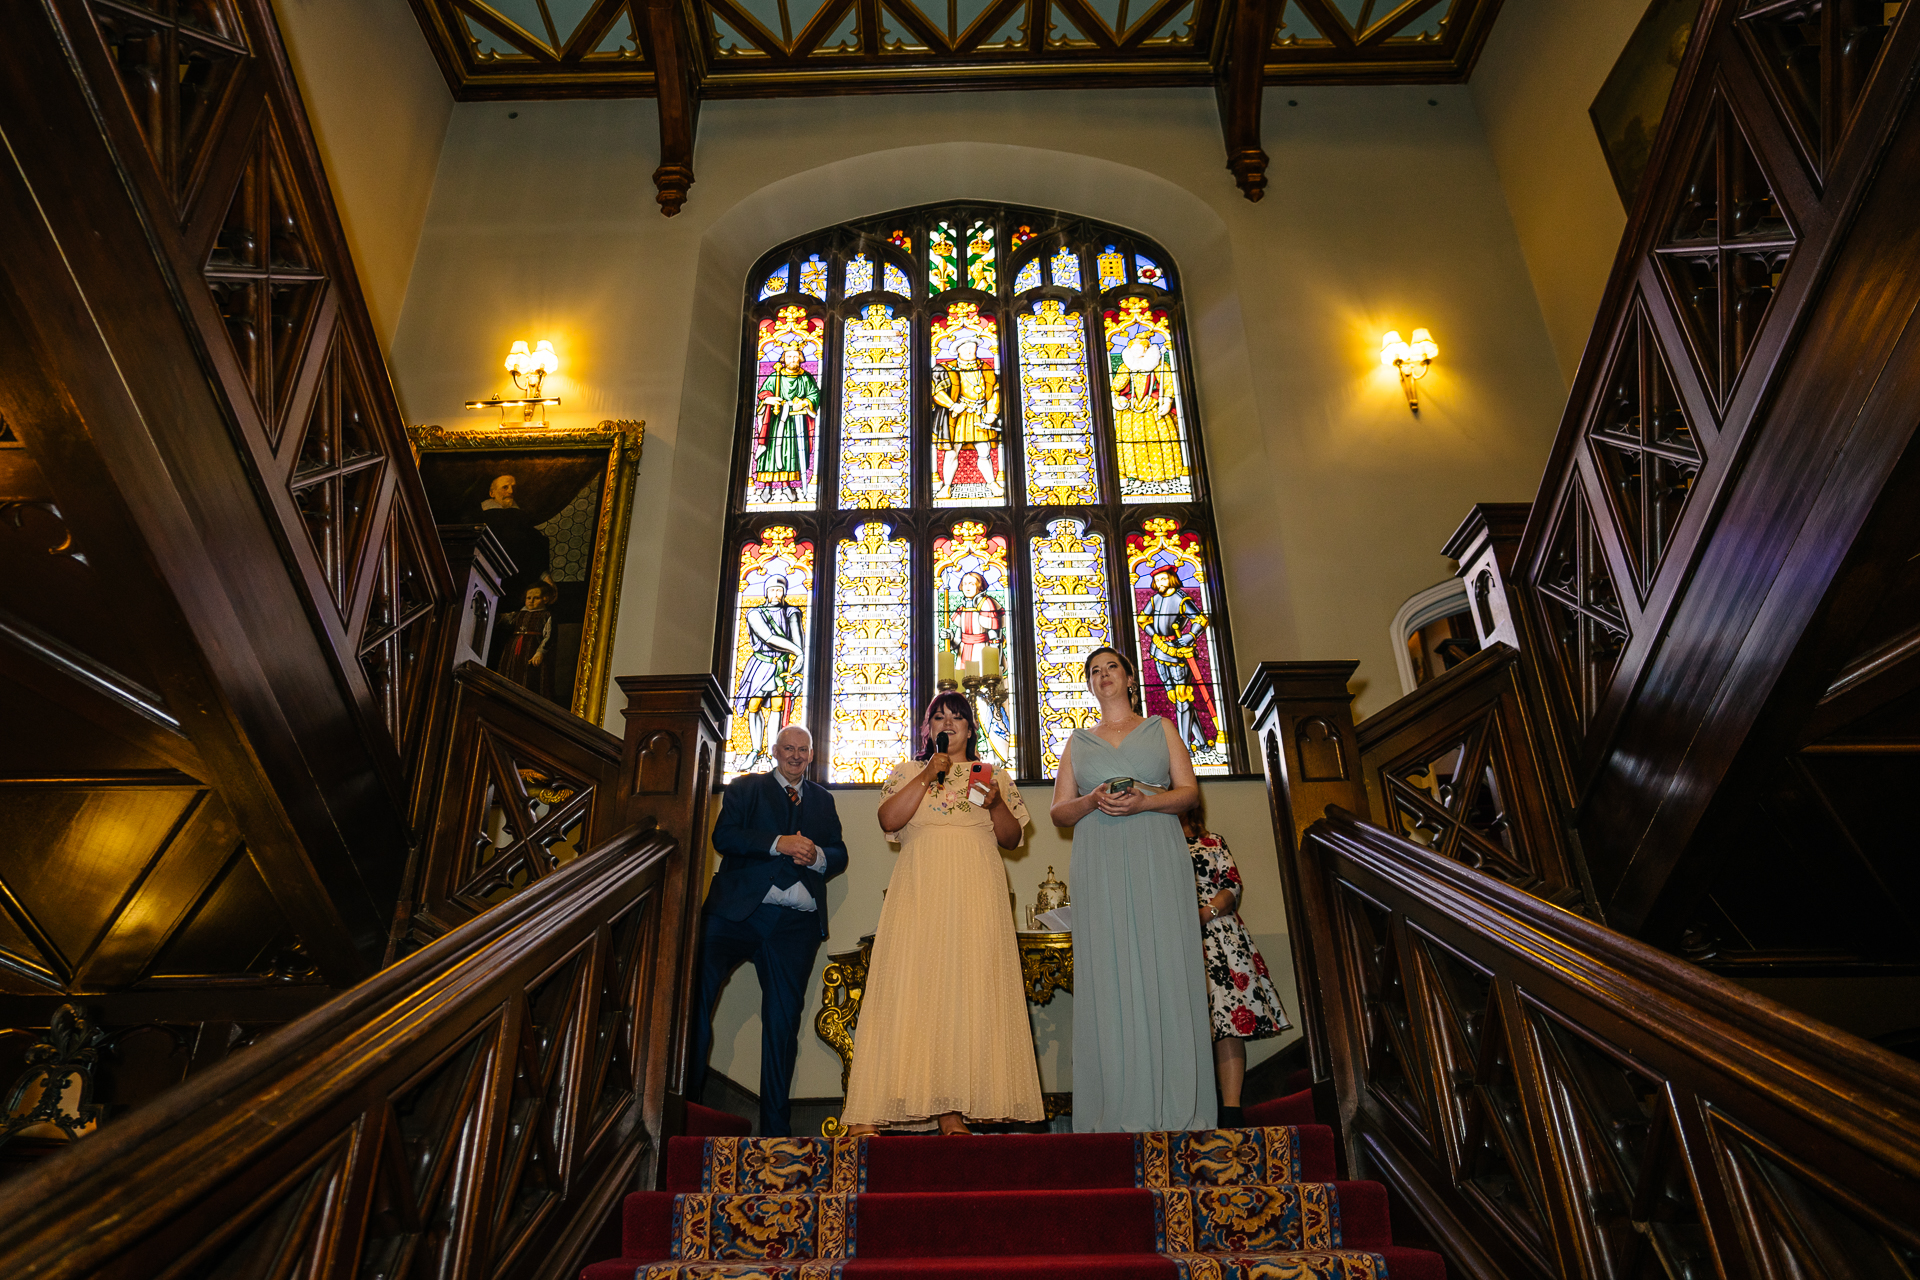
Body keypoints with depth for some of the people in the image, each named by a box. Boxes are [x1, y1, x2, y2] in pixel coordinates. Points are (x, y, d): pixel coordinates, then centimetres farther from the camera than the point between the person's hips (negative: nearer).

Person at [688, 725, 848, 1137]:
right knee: (694, 993, -16)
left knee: (783, 1021, 4)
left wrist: (817, 855, -7)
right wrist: (779, 843, -15)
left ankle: (776, 1126, 12)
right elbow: (723, 837, -3)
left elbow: (840, 856, 16)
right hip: (738, 912, -2)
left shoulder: (823, 800, 22)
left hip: (797, 923, 3)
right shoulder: (745, 787, 13)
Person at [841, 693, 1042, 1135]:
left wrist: (996, 804, -6)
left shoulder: (995, 777, 19)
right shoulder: (908, 773, 18)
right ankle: (869, 1113, -12)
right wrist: (928, 776, -5)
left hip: (976, 893, 1)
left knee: (969, 984, -8)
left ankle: (953, 1109, -6)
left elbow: (1012, 838, 13)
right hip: (920, 888, -1)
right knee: (909, 981, -11)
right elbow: (888, 820, 0)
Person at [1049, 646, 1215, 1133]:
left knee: (1164, 967, -8)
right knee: (1109, 976, -6)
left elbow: (1189, 792, 7)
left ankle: (1176, 1106, -4)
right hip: (1100, 868, 1)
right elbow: (1059, 811, 15)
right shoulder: (1079, 741, 21)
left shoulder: (1160, 729, 17)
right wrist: (1091, 802, -7)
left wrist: (1145, 801, -12)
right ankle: (1121, 1109, -4)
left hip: (1157, 859, -1)